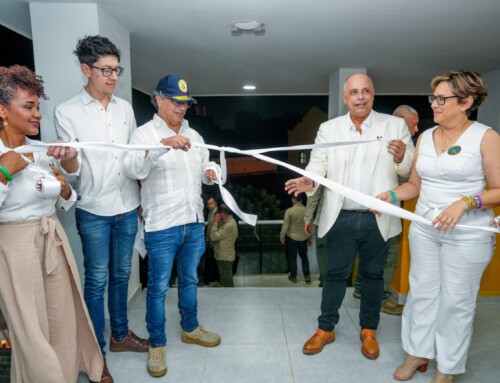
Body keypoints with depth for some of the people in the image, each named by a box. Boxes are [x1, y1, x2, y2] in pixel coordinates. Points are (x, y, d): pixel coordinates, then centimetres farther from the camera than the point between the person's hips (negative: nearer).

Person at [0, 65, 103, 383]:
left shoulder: (43, 151, 5)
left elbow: (65, 205, 11)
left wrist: (63, 187, -8)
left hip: (54, 243, 6)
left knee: (64, 320, 17)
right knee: (32, 331, 9)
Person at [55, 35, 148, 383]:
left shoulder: (125, 108, 7)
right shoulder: (67, 112, -7)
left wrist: (142, 197, 12)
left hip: (128, 208, 4)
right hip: (94, 211, -4)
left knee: (121, 275, 16)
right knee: (97, 281, 5)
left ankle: (120, 335, 34)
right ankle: (96, 354, 22)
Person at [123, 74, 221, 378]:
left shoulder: (193, 135, 12)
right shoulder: (145, 133, -6)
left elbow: (205, 166, 21)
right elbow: (134, 170, -24)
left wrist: (211, 171, -3)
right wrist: (162, 144, -38)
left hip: (194, 223, 6)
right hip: (162, 227, -5)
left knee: (190, 280, 20)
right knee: (158, 288, 7)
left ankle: (191, 328, 40)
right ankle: (157, 344, 26)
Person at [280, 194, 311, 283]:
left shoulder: (289, 211, -16)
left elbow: (285, 225, -13)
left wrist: (282, 236, -2)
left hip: (291, 237, -2)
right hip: (303, 238, 3)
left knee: (292, 257, 11)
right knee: (304, 256, 16)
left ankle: (293, 276, 19)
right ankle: (307, 276, 18)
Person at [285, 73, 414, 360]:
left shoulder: (396, 125, 1)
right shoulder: (328, 128, 4)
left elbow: (412, 169, -2)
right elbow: (318, 164, -2)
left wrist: (402, 157, -25)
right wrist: (309, 181, -24)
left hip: (378, 217, 0)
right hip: (340, 217, 0)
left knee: (373, 274, 15)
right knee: (336, 274, 11)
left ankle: (369, 330, 33)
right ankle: (326, 328, 28)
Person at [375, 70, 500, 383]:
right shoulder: (425, 137, 6)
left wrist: (465, 203, -24)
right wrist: (391, 195, -6)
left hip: (467, 234, -4)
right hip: (424, 228, 5)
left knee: (456, 300, 8)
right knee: (421, 292, 13)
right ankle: (418, 353, 32)